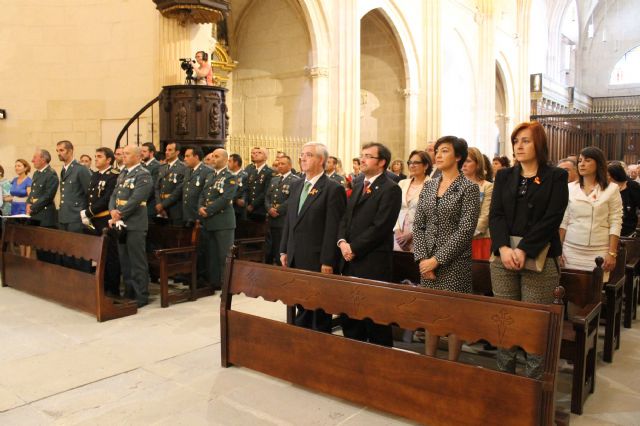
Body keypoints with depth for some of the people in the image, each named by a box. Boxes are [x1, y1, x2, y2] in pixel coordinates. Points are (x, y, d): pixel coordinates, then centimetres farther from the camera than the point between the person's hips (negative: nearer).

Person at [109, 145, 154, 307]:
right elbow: (114, 195, 14)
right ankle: (129, 292, 25)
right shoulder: (123, 173, 16)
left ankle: (141, 296, 6)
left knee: (137, 261, -2)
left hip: (135, 224, -8)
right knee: (124, 260, 14)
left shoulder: (143, 175, -10)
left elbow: (135, 200, -18)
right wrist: (113, 211, -5)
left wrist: (119, 215, -14)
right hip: (121, 223, 8)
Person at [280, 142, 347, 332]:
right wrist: (284, 251, 11)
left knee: (319, 309, 7)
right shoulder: (295, 185, 12)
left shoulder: (333, 188, -10)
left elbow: (334, 228, -14)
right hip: (296, 259, 7)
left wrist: (328, 261, -17)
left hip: (318, 260, -7)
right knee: (301, 306, 19)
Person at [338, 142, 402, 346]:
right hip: (351, 260, 8)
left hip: (373, 263, -8)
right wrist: (342, 241, -4)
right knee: (348, 313, 14)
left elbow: (380, 227, -16)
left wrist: (354, 248, -14)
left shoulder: (390, 189, -8)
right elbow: (346, 218, 14)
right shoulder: (358, 186, 17)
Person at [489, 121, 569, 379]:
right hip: (504, 255, 3)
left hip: (539, 258, -3)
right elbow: (496, 214, 4)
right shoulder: (504, 176, 13)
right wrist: (503, 247, -13)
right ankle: (504, 374, 18)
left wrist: (524, 250, -16)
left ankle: (533, 379, 10)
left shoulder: (556, 177, 3)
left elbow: (552, 219, -7)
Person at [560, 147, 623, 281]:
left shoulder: (611, 189, 1)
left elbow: (615, 224, -1)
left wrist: (612, 253, -6)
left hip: (599, 252, -1)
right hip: (571, 249, 2)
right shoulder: (570, 188, 6)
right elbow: (563, 221, 7)